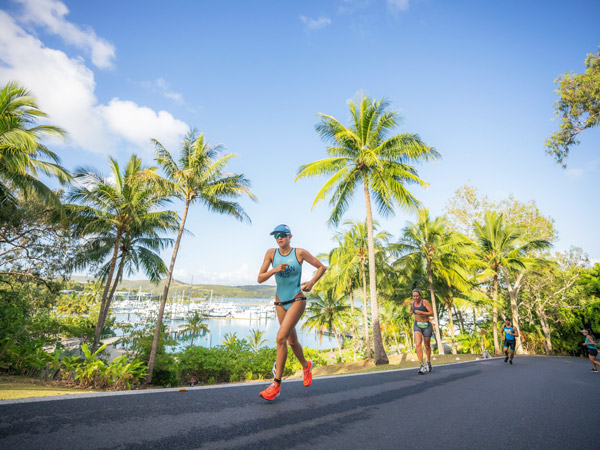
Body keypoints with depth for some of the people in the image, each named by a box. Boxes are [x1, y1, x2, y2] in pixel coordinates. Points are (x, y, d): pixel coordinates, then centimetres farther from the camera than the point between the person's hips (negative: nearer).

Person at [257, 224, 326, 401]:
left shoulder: (300, 253, -8)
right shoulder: (271, 253, -2)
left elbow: (321, 267, 2)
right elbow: (260, 278, -4)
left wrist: (312, 282, -12)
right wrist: (274, 270, -20)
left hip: (297, 300, -4)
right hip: (280, 302, 4)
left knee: (281, 338, -17)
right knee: (292, 341, 17)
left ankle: (276, 385, -5)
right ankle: (306, 366, 45)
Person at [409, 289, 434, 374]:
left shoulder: (425, 302, -14)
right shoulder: (412, 302, 1)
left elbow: (432, 313, -20)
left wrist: (420, 312, -29)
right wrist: (411, 312, -2)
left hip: (426, 326, -2)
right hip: (417, 326, 2)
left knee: (427, 346, 14)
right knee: (418, 345, -19)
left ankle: (428, 361, 43)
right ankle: (421, 366, -18)